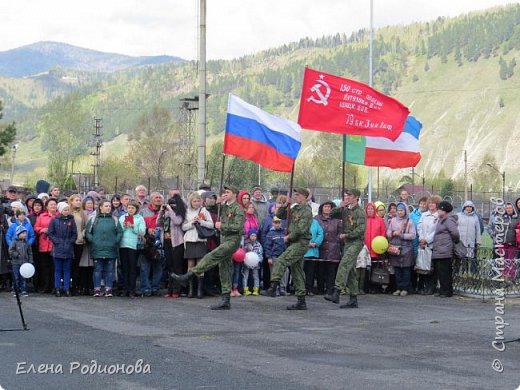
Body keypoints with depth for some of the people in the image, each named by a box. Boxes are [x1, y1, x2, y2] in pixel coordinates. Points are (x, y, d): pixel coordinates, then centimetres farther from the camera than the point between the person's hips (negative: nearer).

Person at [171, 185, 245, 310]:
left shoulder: (238, 209, -8)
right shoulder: (224, 207, 18)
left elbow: (238, 226, -19)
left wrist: (222, 226, -14)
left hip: (233, 240, -9)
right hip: (224, 239, 9)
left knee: (211, 257, -23)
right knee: (224, 269, 6)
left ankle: (187, 276, -28)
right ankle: (225, 302, 7)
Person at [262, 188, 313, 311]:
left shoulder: (306, 211, -10)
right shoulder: (294, 209, 15)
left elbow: (301, 229, -20)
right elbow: (279, 215, 19)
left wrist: (289, 237, -10)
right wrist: (285, 205, 4)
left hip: (300, 243, -9)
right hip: (294, 243, 9)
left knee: (280, 261, -22)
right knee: (297, 272, 9)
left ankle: (272, 288, -28)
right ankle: (301, 302, 11)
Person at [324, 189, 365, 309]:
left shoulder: (359, 212, -9)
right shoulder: (345, 211, 14)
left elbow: (361, 229, -19)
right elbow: (331, 215, 15)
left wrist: (346, 235, -17)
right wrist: (339, 207, -1)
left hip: (356, 242, -8)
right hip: (347, 242, 9)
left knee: (344, 264, -23)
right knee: (350, 271, 9)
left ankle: (336, 292, -32)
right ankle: (353, 300, 12)